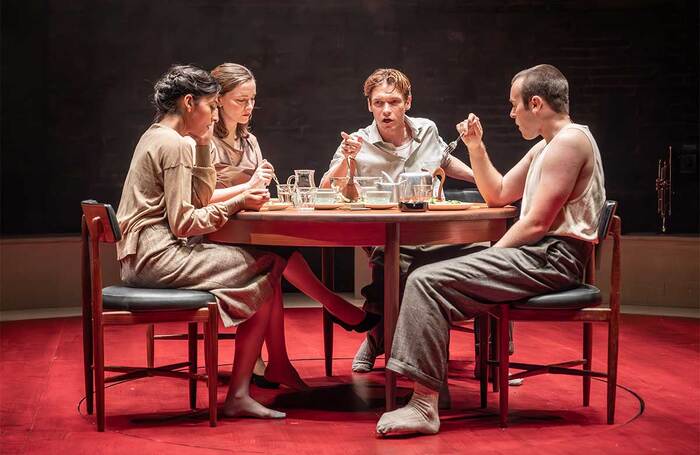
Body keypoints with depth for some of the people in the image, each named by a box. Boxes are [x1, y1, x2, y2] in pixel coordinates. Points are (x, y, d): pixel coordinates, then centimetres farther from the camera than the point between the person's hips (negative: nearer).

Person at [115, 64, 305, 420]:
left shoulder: (156, 137, 19)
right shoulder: (175, 144, -12)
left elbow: (201, 198, 18)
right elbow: (184, 223, -17)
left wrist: (204, 147, 11)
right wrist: (238, 203, -12)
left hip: (143, 256, 10)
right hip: (156, 256, -10)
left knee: (267, 262, 8)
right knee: (265, 270, -9)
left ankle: (278, 369, 8)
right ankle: (238, 395, -9)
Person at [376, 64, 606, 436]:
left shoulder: (569, 141, -11)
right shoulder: (545, 147, 21)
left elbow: (536, 223, -18)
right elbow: (497, 195, 27)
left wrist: (491, 255, -10)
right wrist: (476, 147, 18)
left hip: (551, 259, -11)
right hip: (541, 255, 11)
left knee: (427, 281, -21)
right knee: (428, 276, 12)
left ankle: (424, 405, -24)